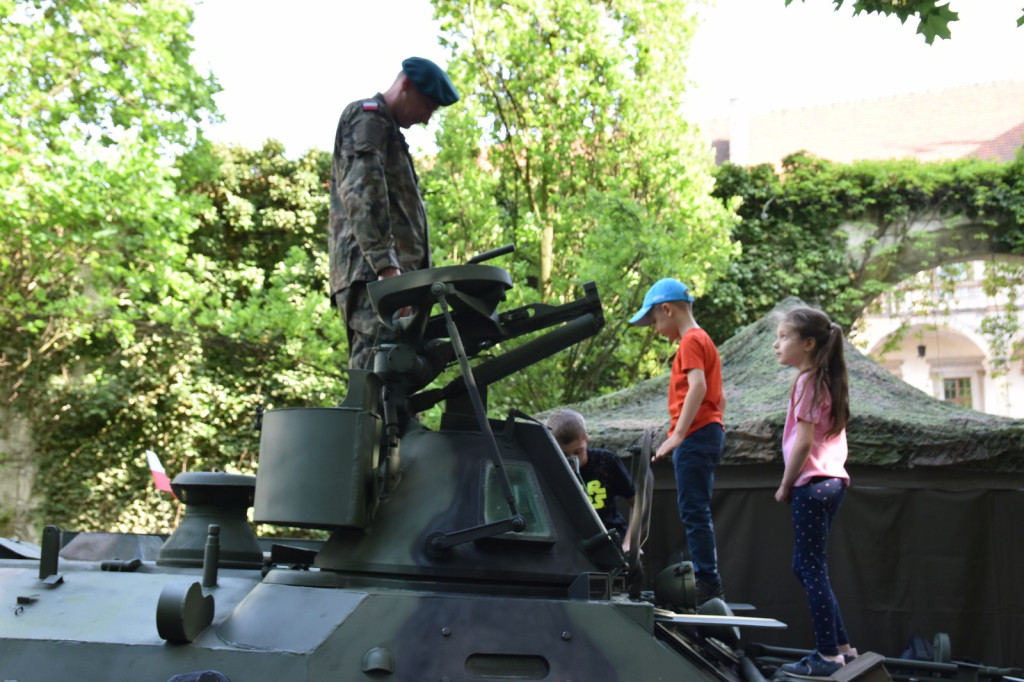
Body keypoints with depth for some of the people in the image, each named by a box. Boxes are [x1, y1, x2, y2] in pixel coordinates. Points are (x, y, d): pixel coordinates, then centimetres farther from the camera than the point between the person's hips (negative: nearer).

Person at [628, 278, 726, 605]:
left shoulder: (691, 340, -9)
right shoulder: (703, 340, 22)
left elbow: (698, 386, -23)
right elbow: (719, 396, 24)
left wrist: (677, 434, -25)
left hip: (696, 435, -10)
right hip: (709, 431, 10)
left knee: (694, 511, -10)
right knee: (696, 512, 11)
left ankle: (708, 584, -11)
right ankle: (708, 584, 14)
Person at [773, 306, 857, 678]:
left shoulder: (807, 381, -13)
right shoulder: (829, 380, 14)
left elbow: (803, 440, -17)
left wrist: (785, 486, -7)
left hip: (812, 484, -9)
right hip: (832, 480, 9)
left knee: (811, 570, -3)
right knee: (808, 567, 16)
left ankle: (829, 657, 0)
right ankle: (841, 646, 19)